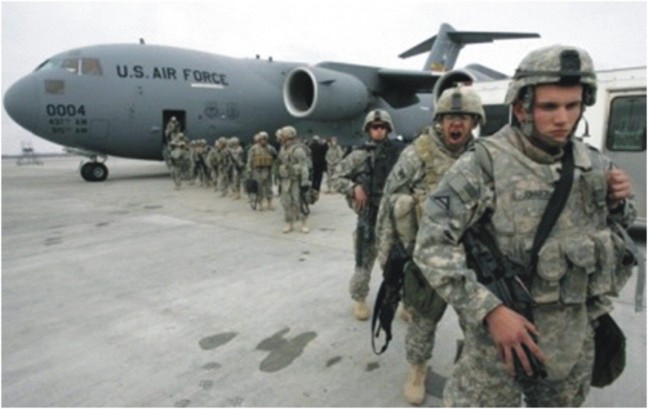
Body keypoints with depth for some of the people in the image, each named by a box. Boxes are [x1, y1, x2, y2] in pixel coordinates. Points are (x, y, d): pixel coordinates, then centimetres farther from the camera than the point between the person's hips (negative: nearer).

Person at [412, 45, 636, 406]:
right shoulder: (485, 164, -18)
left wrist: (619, 201, -5)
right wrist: (489, 309, -26)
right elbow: (432, 244, -21)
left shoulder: (594, 165, 1)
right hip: (501, 332, -5)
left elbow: (618, 227, 18)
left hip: (575, 341, 6)